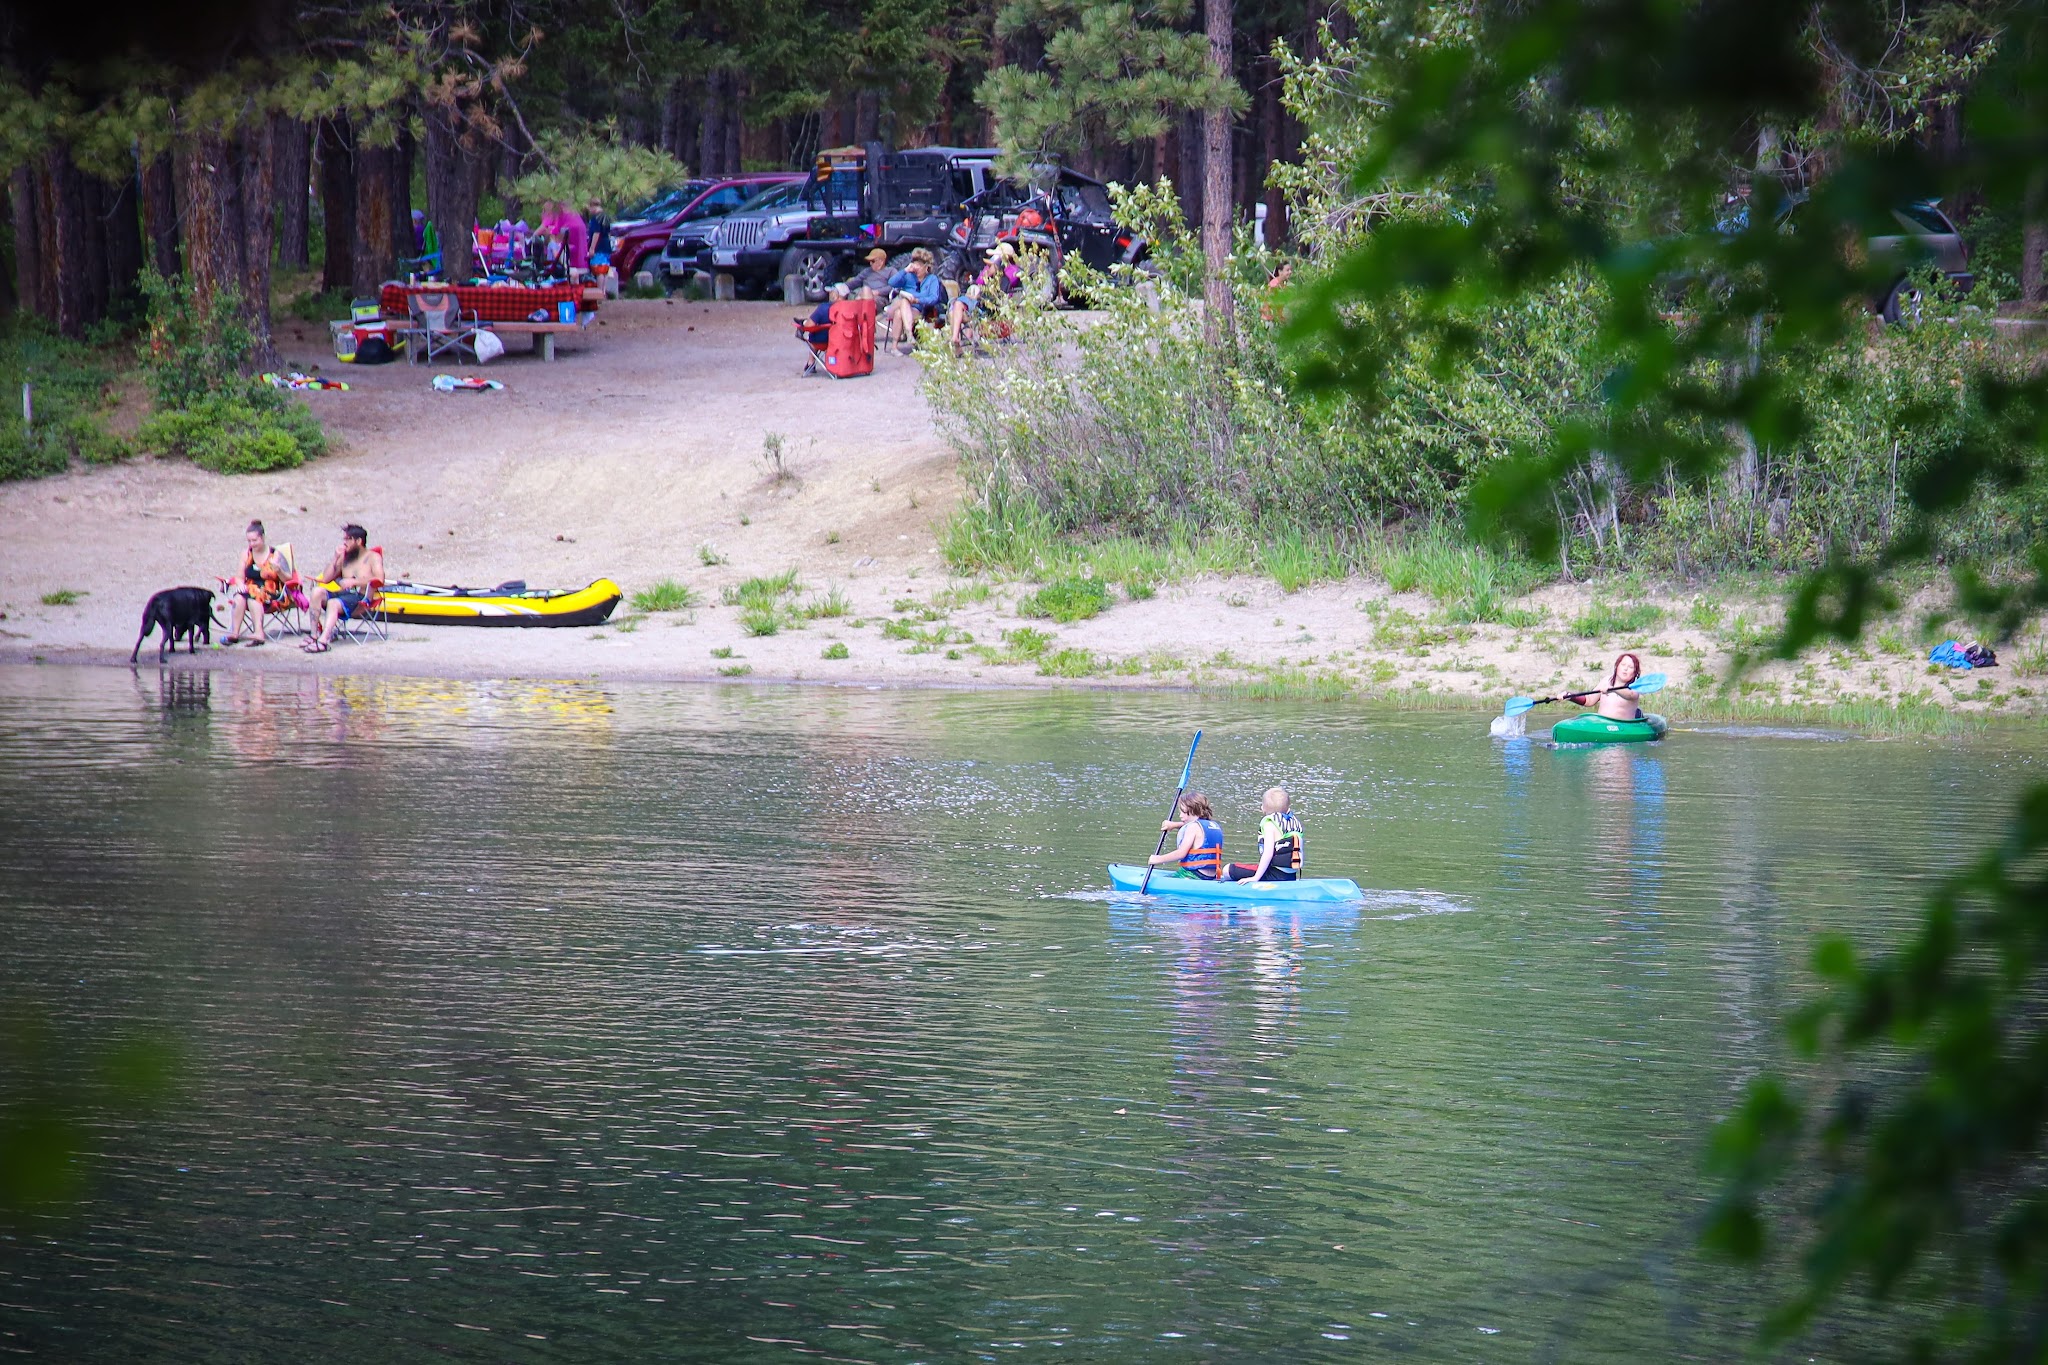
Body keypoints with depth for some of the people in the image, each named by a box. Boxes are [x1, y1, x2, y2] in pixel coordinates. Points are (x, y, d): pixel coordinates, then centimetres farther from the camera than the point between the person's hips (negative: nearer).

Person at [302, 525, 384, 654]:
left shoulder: (373, 557, 7)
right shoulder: (344, 558, 23)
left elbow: (380, 579, -11)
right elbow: (326, 579, 18)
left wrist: (353, 582, -17)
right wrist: (335, 558, 7)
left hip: (360, 598, -6)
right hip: (343, 594, 6)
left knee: (333, 603, -35)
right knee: (317, 591, -22)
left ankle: (323, 641, -52)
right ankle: (314, 636, -27)